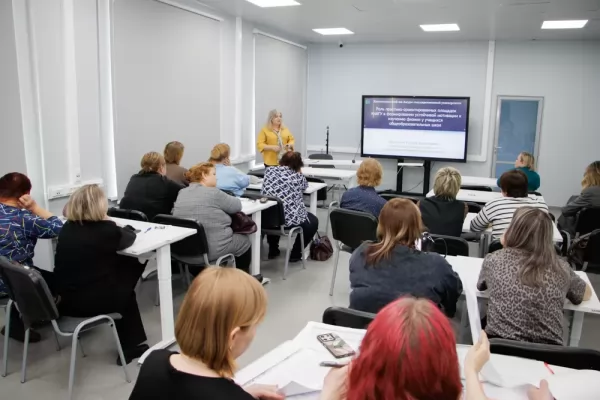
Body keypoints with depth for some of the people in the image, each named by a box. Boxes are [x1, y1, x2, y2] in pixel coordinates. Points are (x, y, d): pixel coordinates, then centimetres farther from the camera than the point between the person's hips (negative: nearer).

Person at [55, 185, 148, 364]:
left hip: (66, 298, 6)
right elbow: (129, 237, 5)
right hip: (92, 301, -6)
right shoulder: (106, 229, -15)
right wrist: (126, 227, 25)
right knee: (127, 294, 24)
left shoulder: (67, 228, 1)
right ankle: (131, 346, 33)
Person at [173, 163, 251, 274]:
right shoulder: (213, 193, -13)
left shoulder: (182, 193, 6)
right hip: (212, 249, -7)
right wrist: (225, 198, 18)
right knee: (244, 241, 19)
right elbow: (237, 205, -1)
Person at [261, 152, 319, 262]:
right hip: (290, 218, -4)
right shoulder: (299, 176, 5)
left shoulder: (269, 170, 10)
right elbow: (305, 186, 27)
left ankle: (273, 250, 41)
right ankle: (295, 254, 22)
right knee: (313, 221, 26)